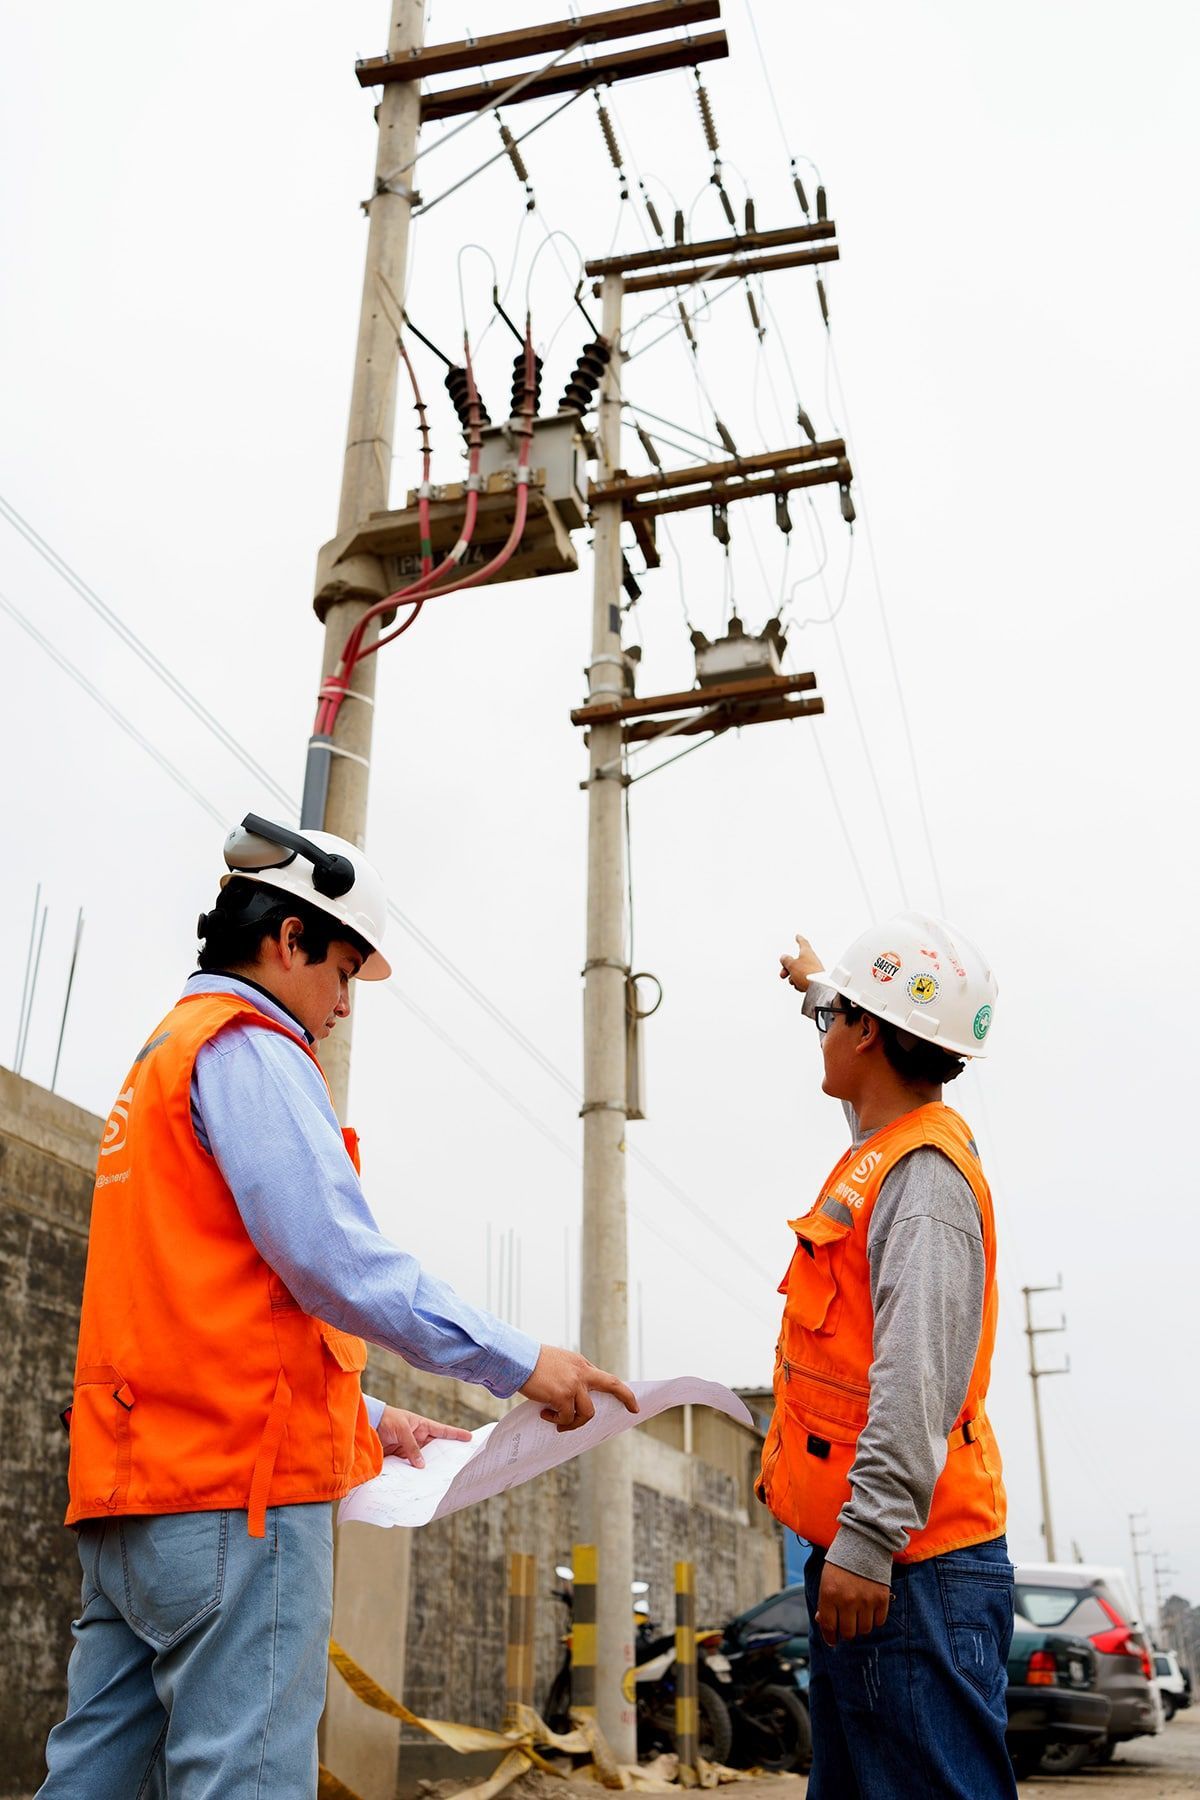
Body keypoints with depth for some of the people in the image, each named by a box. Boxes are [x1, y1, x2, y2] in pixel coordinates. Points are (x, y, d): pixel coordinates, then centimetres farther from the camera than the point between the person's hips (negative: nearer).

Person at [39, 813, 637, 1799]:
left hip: (138, 1480, 10)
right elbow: (336, 1260, -19)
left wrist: (369, 1418, 24)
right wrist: (522, 1361, -14)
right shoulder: (250, 1049, -8)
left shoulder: (160, 1062, 23)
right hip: (240, 1485, -10)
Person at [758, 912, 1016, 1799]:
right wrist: (821, 983, 55)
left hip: (909, 1569, -10)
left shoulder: (923, 1176, -16)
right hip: (871, 1559, 10)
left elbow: (916, 1376, -26)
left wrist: (868, 1537, -30)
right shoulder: (893, 1148, 14)